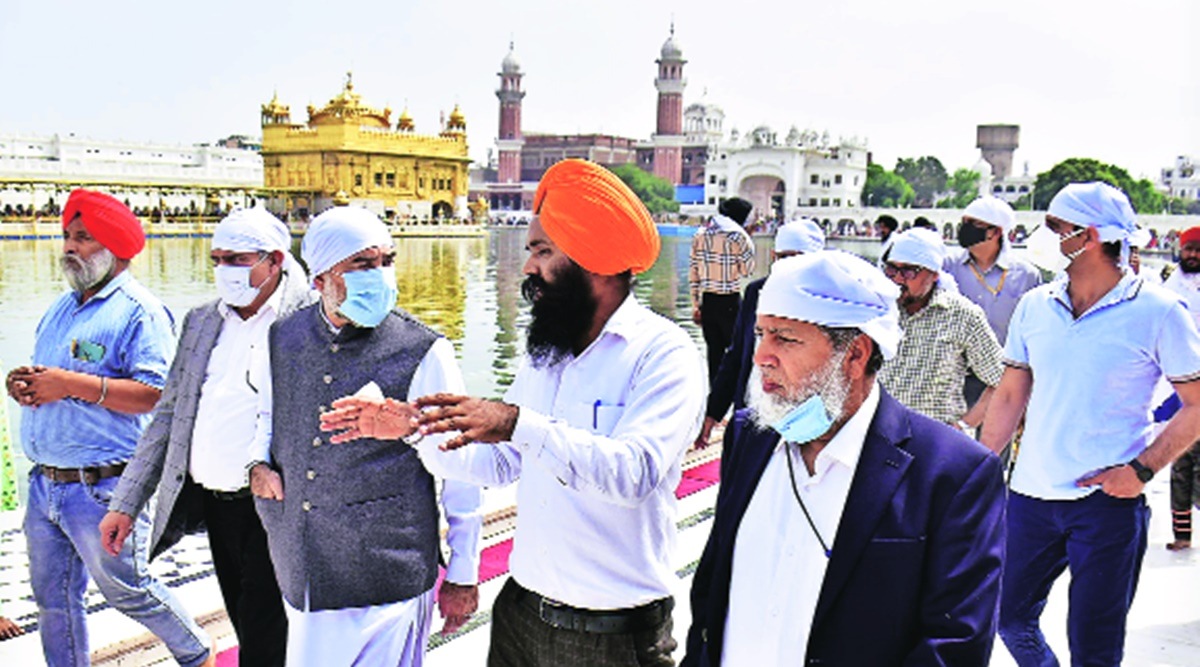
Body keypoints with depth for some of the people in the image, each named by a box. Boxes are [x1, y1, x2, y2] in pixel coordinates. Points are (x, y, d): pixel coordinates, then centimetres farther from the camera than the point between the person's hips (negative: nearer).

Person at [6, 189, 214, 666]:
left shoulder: (139, 311, -11)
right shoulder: (59, 309, 16)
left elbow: (157, 394, -21)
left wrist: (71, 384, -23)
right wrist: (22, 386, 1)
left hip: (103, 487, -8)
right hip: (44, 482, 8)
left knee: (125, 589, 5)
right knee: (52, 596, 15)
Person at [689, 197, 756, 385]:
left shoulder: (700, 235, 6)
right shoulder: (737, 236, -10)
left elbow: (693, 273, 7)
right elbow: (747, 270, -5)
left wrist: (695, 305, 12)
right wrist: (748, 241, 1)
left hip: (707, 301, 5)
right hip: (730, 302, -5)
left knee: (714, 352, 10)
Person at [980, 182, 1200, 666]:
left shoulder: (1157, 312, -8)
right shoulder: (1034, 307, 5)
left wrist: (1142, 469, -16)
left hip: (1108, 502, -4)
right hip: (1030, 496, 5)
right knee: (1009, 615, 14)